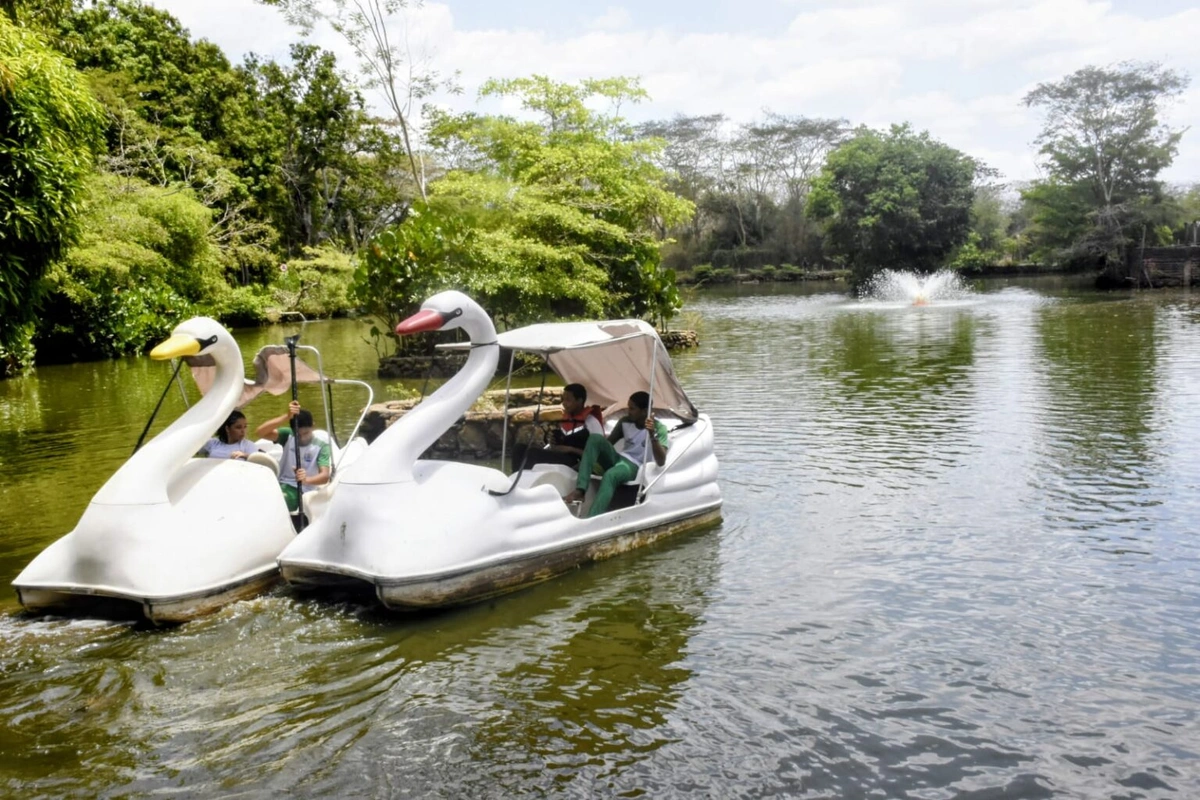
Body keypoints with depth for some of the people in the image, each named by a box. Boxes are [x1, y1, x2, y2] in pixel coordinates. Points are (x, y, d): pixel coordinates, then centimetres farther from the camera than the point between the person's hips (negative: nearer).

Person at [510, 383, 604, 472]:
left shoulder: (591, 421, -3)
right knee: (519, 448, -10)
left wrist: (570, 449, -14)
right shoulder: (565, 419, 19)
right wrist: (553, 442, 5)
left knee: (531, 453, -27)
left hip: (574, 462, -8)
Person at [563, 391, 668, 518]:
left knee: (610, 475, -40)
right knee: (595, 438, -21)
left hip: (635, 466, -6)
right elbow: (608, 442, 17)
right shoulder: (625, 421, 7)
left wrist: (653, 435, -34)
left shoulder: (659, 428, -10)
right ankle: (579, 490, -31)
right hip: (618, 459, 6)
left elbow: (661, 462, -21)